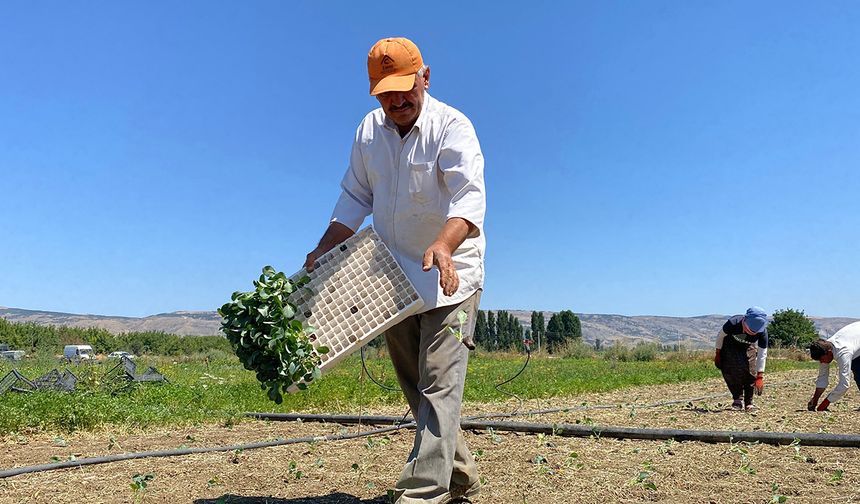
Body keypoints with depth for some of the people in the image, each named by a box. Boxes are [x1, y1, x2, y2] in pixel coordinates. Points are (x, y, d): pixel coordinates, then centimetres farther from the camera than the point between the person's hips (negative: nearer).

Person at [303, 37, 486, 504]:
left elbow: (469, 196, -29)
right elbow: (355, 199, 11)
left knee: (439, 383, -13)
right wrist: (323, 252, 1)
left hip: (449, 275, -6)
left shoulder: (452, 127, -14)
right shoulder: (368, 131, 5)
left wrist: (443, 246, -47)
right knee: (415, 387, 13)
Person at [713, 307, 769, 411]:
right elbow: (720, 336, -18)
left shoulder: (762, 332, -32)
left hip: (749, 348, 1)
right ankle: (736, 399, -1)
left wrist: (760, 376, -28)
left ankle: (749, 402, -1)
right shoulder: (733, 323, -39)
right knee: (729, 371, -16)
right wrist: (718, 353, -8)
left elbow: (762, 355, -26)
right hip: (730, 345, -1)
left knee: (750, 371, -14)